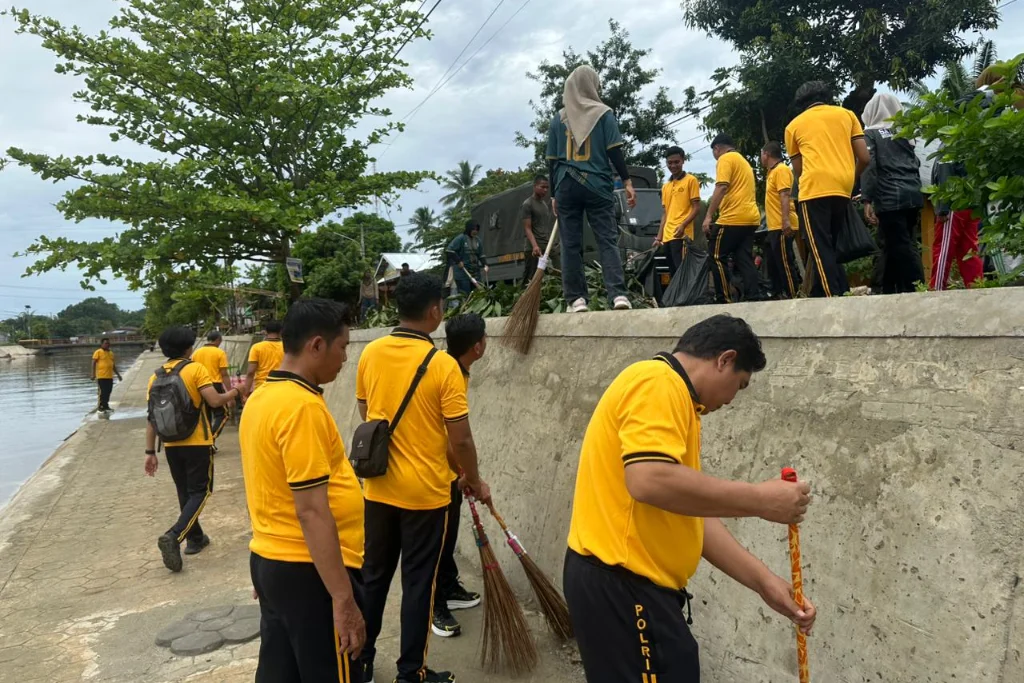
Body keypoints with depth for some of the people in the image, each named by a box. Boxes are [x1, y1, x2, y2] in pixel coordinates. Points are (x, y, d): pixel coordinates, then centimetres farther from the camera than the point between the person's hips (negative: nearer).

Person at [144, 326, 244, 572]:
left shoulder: (156, 375, 7)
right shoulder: (195, 369, -9)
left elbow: (151, 417, 6)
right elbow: (215, 401, -18)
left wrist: (150, 452, 9)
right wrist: (235, 392, 3)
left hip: (171, 445, 6)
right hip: (197, 443, -5)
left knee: (185, 493, 18)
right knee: (200, 492, 1)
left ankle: (195, 538, 28)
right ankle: (174, 536, -18)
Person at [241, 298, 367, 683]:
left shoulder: (261, 397, 7)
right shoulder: (303, 406, -22)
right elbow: (311, 512, -24)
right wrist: (343, 599, -20)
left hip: (268, 560, 9)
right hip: (308, 571, -9)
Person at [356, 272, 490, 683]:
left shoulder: (370, 354, -2)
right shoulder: (443, 365, -17)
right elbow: (460, 439, -14)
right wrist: (474, 481, 2)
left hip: (378, 487, 5)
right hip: (425, 491, -5)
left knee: (373, 575, 18)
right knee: (418, 582, 9)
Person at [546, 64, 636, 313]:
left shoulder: (558, 118, 12)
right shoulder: (603, 113, 6)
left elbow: (551, 161, 12)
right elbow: (614, 152, -2)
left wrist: (555, 193, 18)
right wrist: (627, 182, -1)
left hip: (566, 186, 2)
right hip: (597, 186, -1)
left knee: (571, 244, 2)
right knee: (608, 240, -4)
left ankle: (577, 298, -1)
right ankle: (618, 294, -16)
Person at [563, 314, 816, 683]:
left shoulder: (673, 397, 16)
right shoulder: (657, 383, -14)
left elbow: (694, 514, 16)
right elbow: (650, 481, -29)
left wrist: (764, 582, 13)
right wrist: (758, 500, -19)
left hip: (629, 583, 10)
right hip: (620, 584, -10)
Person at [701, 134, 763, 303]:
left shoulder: (725, 159, -2)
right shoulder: (744, 161, 26)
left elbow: (721, 188, -16)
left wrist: (708, 216, -18)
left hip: (733, 218, -9)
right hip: (750, 218, 9)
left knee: (717, 257, -2)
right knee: (745, 259, 4)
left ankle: (725, 300, -4)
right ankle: (753, 298, -4)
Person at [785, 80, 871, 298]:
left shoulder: (794, 125, 16)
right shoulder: (847, 114, 19)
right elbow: (864, 158, 13)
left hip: (814, 189, -3)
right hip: (843, 189, 3)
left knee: (821, 250, -5)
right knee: (832, 248, 14)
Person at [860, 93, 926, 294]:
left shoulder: (870, 134, 3)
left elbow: (868, 166, -10)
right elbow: (915, 165, 18)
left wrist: (867, 200, -13)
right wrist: (916, 195, 21)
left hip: (889, 199, -6)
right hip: (912, 196, 6)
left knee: (902, 248, -7)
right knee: (893, 246, 12)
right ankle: (890, 291, 16)